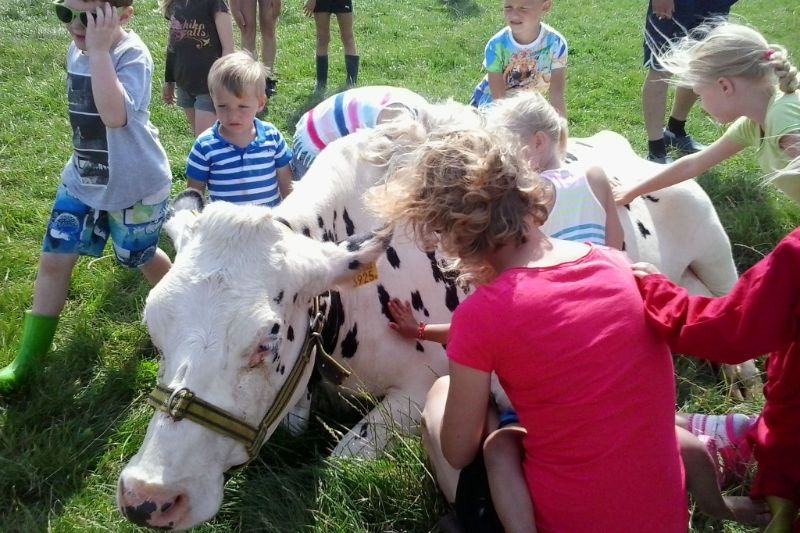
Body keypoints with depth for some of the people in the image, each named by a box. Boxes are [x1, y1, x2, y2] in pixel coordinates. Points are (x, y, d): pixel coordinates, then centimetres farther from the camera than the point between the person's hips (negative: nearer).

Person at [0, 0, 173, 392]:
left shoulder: (132, 56, -25)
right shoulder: (76, 51, -2)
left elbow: (114, 115, -43)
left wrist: (99, 49, -41)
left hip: (135, 185, -6)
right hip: (82, 179, 6)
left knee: (140, 258, 16)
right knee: (53, 258, 4)